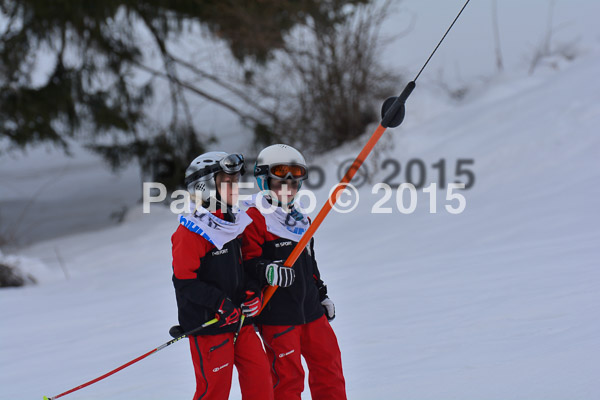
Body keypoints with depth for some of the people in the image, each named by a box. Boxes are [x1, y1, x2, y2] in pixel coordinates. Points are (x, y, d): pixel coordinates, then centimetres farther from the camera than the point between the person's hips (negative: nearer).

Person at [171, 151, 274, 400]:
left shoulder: (233, 225, 11)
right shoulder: (191, 232, -14)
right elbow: (184, 282, -18)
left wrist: (251, 291, 2)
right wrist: (220, 304, -24)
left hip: (239, 320, 8)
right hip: (207, 324, -8)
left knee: (260, 380, 6)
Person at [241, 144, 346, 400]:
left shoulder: (300, 220, 19)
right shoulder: (255, 218, -8)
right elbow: (248, 261, -16)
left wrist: (321, 294, 26)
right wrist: (267, 271, -34)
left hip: (309, 308, 8)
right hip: (276, 313, -8)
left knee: (328, 362, 11)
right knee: (287, 374, -4)